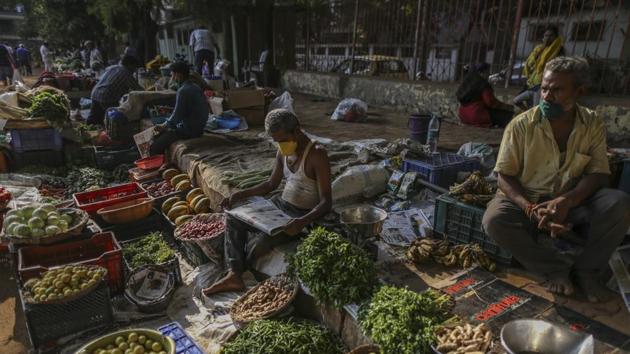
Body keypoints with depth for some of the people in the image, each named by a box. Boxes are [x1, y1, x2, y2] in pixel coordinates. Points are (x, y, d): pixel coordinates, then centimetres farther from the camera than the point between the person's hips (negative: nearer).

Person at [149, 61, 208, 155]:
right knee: (156, 137, 18)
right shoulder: (195, 87, 10)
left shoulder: (183, 91, -20)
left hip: (188, 131, -10)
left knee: (154, 147, -10)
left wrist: (163, 126, -1)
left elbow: (177, 115, -18)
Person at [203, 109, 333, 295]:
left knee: (260, 241, -26)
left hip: (301, 216, -8)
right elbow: (271, 184, 15)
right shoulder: (283, 151, 3)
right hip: (281, 205, 8)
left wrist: (303, 221, -40)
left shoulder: (317, 154, -21)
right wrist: (241, 194, 3)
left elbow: (326, 201, -23)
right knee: (234, 219, -3)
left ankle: (237, 270, 8)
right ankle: (233, 275, -11)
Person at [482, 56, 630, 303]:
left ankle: (585, 269, -5)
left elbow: (597, 174, -8)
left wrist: (566, 201, -29)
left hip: (573, 203, 2)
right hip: (525, 200, -1)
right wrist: (529, 208, -28)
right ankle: (556, 268, -11)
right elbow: (505, 176, -10)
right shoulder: (521, 125, -11)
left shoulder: (594, 125, -3)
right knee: (494, 221, -33)